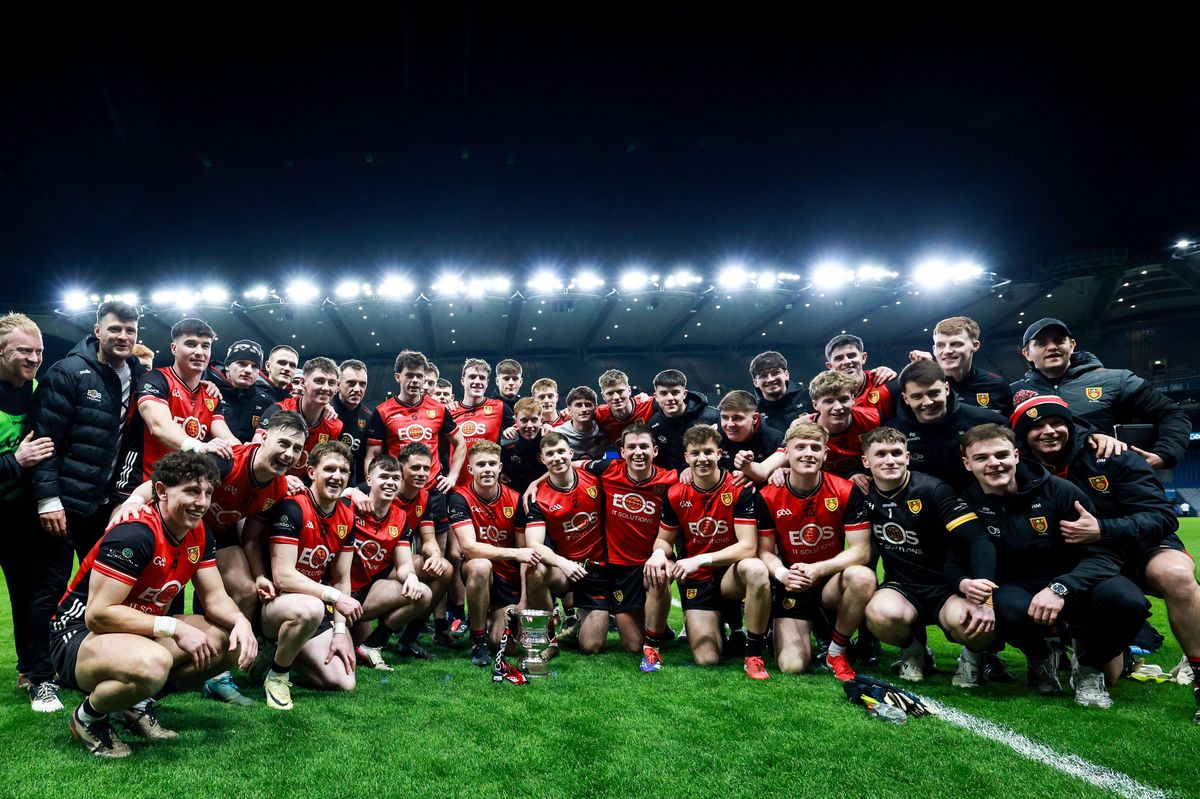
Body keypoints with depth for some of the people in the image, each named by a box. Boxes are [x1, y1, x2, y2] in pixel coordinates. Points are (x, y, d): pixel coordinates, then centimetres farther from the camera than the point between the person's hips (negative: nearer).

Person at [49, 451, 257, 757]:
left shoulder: (199, 535, -1)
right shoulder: (134, 533, -25)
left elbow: (215, 598, 3)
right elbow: (97, 614, -26)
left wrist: (240, 621, -18)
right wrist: (173, 627, -27)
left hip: (142, 634, 8)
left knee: (232, 641, -4)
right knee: (153, 663, -39)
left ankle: (137, 703, 9)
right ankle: (88, 716, -5)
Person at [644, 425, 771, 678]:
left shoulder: (740, 489, -15)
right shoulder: (675, 495, -5)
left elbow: (748, 546, -21)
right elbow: (664, 539, 6)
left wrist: (700, 560, -31)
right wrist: (659, 554, -20)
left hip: (730, 576, -2)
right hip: (696, 581, 2)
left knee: (756, 570, -37)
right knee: (707, 659, -12)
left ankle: (754, 654, -17)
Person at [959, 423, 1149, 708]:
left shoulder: (1059, 491, -12)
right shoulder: (966, 503, -9)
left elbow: (1102, 555, -15)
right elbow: (954, 564, -6)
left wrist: (1060, 588, -32)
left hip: (1072, 586, 0)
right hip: (1017, 589, 0)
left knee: (1126, 601, -31)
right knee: (1008, 609, -36)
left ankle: (1089, 666, 2)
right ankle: (1041, 658, 3)